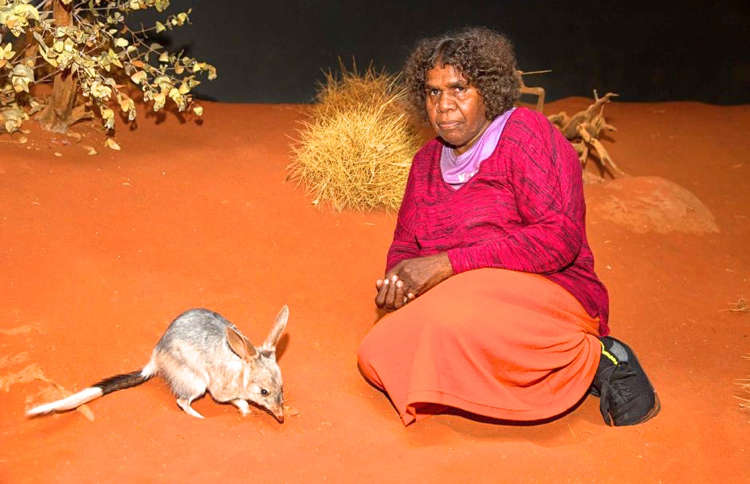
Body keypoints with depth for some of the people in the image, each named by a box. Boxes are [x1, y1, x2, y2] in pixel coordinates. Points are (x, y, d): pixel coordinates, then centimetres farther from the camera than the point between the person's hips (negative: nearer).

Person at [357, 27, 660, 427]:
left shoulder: (525, 132, -5)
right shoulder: (427, 161, 17)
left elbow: (561, 237, -17)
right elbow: (405, 243, 21)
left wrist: (448, 264, -21)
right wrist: (396, 281, -6)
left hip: (547, 296, -7)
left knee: (458, 312, -38)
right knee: (377, 357, -19)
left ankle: (593, 360, -12)